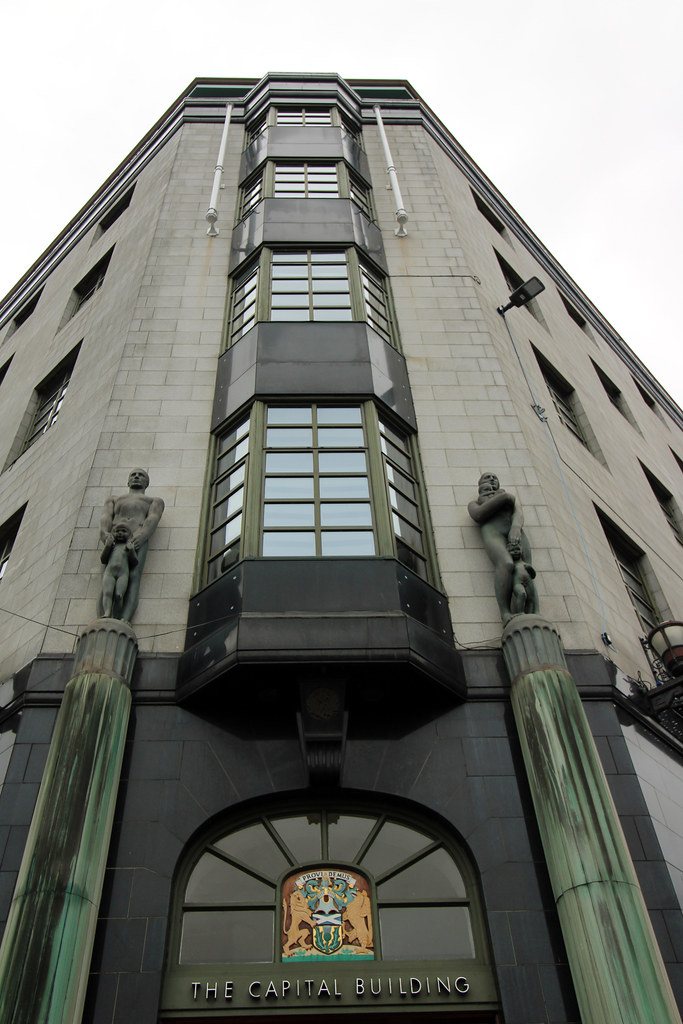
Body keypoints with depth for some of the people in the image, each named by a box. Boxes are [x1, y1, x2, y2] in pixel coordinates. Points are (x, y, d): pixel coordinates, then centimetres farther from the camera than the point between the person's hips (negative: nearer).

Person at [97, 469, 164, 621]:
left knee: (133, 578, -28)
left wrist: (142, 535, -15)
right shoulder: (113, 500, 39)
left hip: (138, 540, -1)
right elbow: (106, 517, 17)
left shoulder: (155, 501, 34)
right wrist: (104, 533, -10)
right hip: (113, 538, 1)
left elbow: (153, 519, 10)